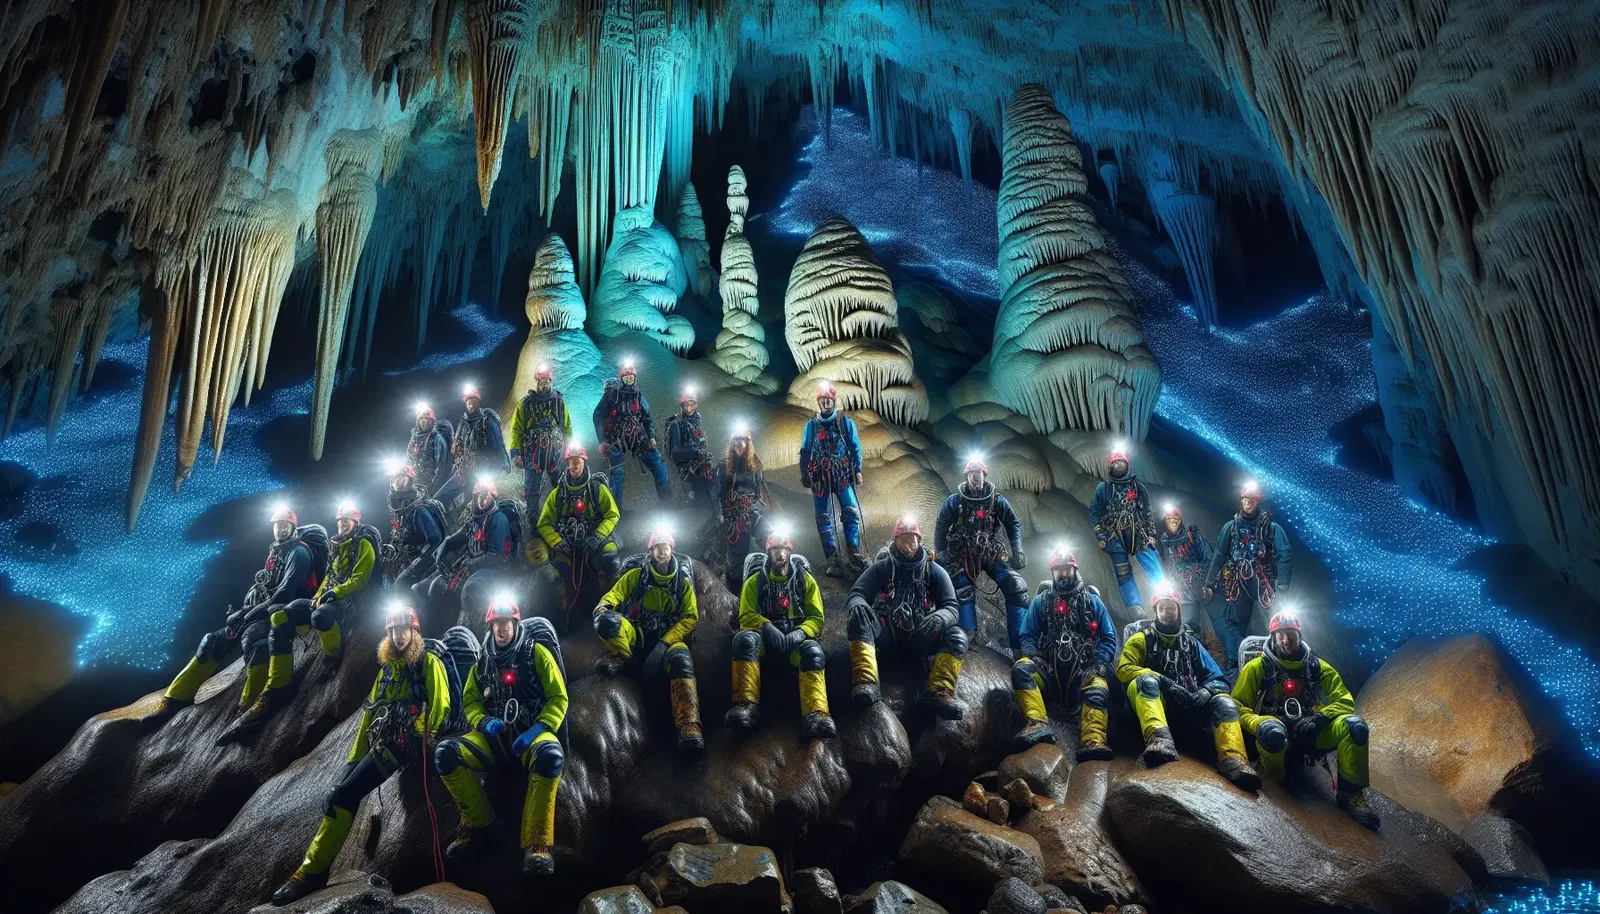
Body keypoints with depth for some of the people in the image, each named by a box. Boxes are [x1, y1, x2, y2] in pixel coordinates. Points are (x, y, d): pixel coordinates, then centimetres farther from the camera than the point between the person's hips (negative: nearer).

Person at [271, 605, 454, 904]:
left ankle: (312, 871, -13)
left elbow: (440, 704, -7)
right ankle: (316, 867, -7)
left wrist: (427, 739, -17)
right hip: (379, 742, 8)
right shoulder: (387, 668, 24)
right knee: (341, 794, -9)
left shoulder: (428, 662, 3)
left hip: (403, 742, -8)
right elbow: (371, 712, 23)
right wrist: (355, 755, 18)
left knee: (343, 795, -17)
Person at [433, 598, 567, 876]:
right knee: (445, 753, -24)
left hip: (532, 733, -4)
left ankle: (537, 843, -35)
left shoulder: (536, 652, 2)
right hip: (495, 737, 4)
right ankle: (477, 824, -8)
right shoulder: (483, 661, 14)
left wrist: (537, 730, -18)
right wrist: (484, 722, -6)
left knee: (550, 755, -40)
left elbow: (558, 698, -1)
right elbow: (470, 701, 18)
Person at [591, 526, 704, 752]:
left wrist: (663, 643, -16)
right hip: (637, 634, 1)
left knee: (681, 660, -40)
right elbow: (613, 595, 1)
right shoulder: (637, 574, 9)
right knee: (607, 621, -34)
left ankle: (689, 727, -49)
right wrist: (602, 609, -27)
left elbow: (690, 617, 1)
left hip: (669, 637, 0)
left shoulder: (683, 581, 9)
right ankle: (620, 657, -6)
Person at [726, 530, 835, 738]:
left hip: (796, 639, 0)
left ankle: (817, 715, -55)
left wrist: (800, 632, -19)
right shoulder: (755, 581, 9)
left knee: (813, 651, -37)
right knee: (745, 638, -35)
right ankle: (746, 706, -45)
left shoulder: (805, 579, 10)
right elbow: (746, 616, 1)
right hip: (766, 639, 1)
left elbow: (817, 618, 4)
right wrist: (766, 626, -21)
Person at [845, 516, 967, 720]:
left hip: (918, 637, 1)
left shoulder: (934, 571, 5)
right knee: (860, 615, -31)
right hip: (886, 633, -1)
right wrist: (858, 604, -31)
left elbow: (952, 608, -2)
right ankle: (866, 683, -46)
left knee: (957, 636, -26)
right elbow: (856, 594, -4)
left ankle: (939, 693, -44)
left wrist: (940, 617, -28)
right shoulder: (881, 568, 4)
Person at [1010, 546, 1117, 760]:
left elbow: (1109, 638, 11)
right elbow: (1026, 635, 11)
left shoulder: (1092, 600, 16)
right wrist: (1033, 656, -11)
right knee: (1021, 668, -31)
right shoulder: (1040, 602, 17)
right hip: (1048, 671, 1)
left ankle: (1093, 742, -55)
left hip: (1082, 672, -1)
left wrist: (1099, 665, -8)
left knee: (1098, 690, -35)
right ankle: (1038, 724, -47)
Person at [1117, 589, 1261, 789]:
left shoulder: (1191, 642, 21)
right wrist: (1164, 682, -18)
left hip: (1188, 703, 3)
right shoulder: (1142, 637, 11)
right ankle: (1160, 740, -59)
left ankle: (1233, 762, -45)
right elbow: (1124, 669, -4)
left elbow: (1215, 677, 16)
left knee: (1223, 701, -23)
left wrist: (1207, 690, -11)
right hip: (1153, 700, -3)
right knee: (1147, 680, -35)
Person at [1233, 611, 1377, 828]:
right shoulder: (1258, 667, 3)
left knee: (1354, 726, -26)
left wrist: (1319, 718, -15)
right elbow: (1238, 706, 0)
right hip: (1277, 734, -3)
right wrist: (1259, 724, -21)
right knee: (1272, 731, -42)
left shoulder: (1318, 667, 11)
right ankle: (1272, 785, -12)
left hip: (1310, 734, 3)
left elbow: (1345, 701, 5)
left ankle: (1351, 794, -13)